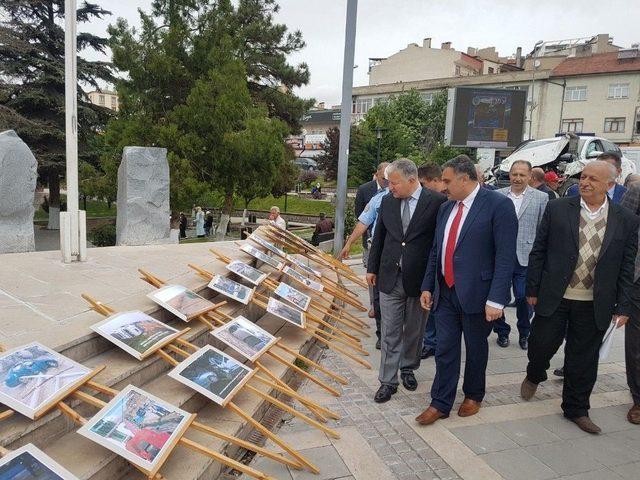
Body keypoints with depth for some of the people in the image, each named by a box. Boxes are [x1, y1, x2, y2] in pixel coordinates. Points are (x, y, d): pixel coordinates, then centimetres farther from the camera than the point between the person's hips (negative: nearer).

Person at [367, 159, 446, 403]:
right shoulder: (387, 201, 2)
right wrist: (372, 268, 13)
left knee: (414, 330, 16)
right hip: (390, 277, 2)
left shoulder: (437, 202, -11)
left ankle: (408, 369, 37)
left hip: (419, 279, -2)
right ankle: (388, 380, 16)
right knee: (390, 333, 6)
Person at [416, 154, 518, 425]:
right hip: (445, 292, 5)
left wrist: (496, 299, -20)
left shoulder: (498, 205, -12)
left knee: (476, 349, 14)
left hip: (476, 293, -5)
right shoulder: (446, 208, 9)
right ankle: (440, 404, 22)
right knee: (444, 349, 9)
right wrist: (427, 286, 11)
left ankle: (473, 395, 36)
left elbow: (506, 256, -16)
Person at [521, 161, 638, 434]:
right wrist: (532, 289, -1)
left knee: (583, 360, 11)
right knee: (542, 344, 6)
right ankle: (534, 375, 40)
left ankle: (576, 409, 30)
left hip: (594, 306, 1)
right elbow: (538, 251, 0)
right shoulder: (557, 209, -3)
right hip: (554, 297, -1)